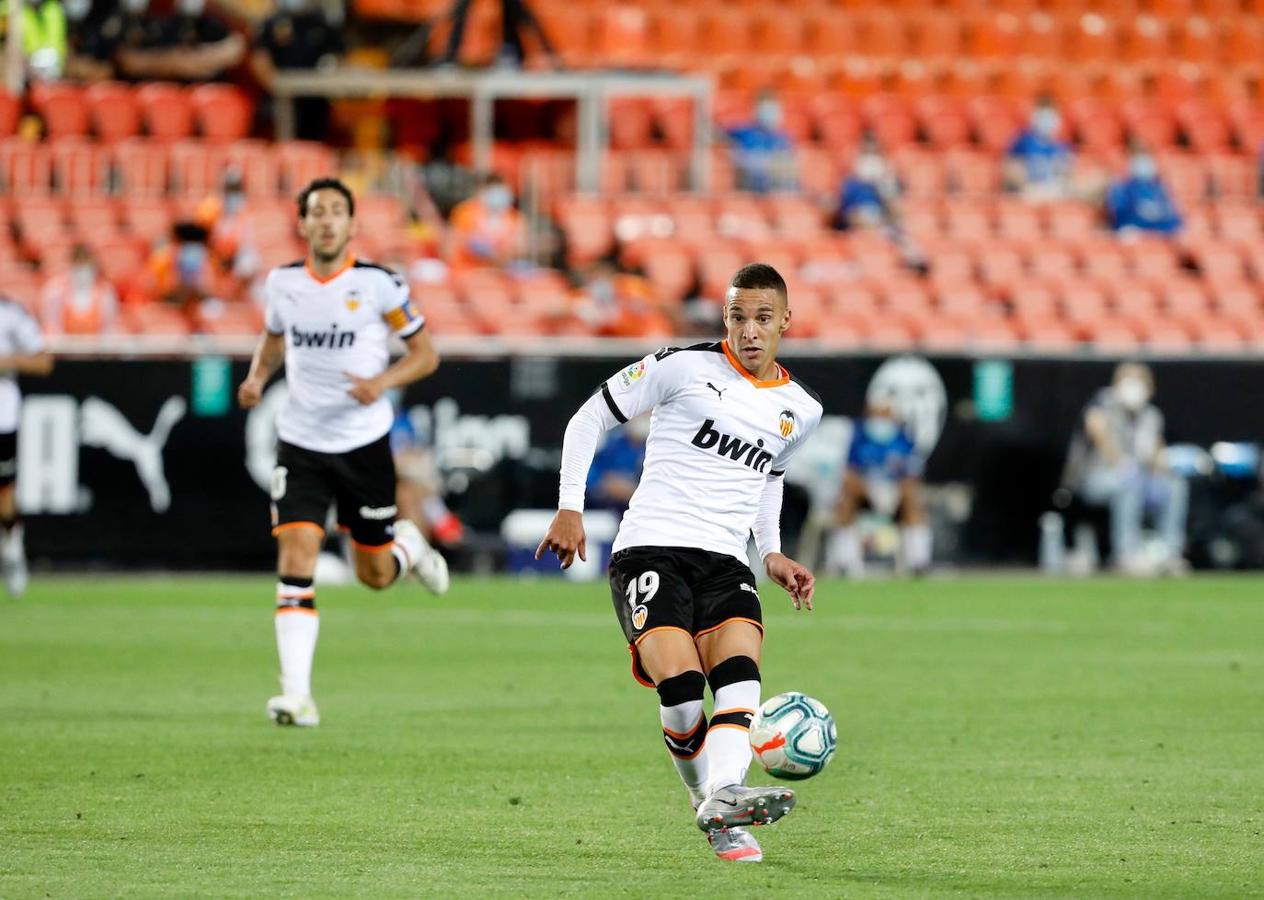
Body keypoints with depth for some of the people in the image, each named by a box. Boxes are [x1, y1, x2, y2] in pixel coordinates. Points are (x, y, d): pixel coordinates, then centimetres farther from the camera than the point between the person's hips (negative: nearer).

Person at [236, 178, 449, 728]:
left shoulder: (378, 285, -9)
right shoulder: (283, 282, 1)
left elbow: (425, 353, -2)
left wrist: (383, 381, -21)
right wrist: (258, 376, 0)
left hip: (363, 443, -1)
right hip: (300, 442, 1)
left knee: (376, 575, 8)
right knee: (295, 557, -15)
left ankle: (408, 546, 47)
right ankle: (297, 695, -16)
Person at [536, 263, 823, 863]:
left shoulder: (800, 411, 15)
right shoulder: (684, 368, 0)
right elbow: (591, 417, 7)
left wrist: (771, 553, 20)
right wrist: (570, 508, 0)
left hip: (726, 564, 4)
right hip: (650, 550, -4)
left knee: (740, 674, -26)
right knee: (681, 692, -24)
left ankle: (724, 800, -44)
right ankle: (709, 801, -2)